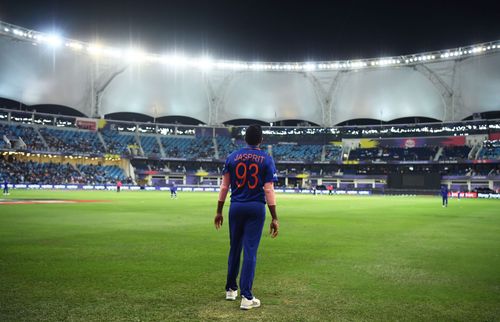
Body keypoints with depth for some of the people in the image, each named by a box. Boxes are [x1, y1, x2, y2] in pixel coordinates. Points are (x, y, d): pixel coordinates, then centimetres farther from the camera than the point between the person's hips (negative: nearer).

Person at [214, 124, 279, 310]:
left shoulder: (232, 157, 3)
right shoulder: (266, 159, -3)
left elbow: (224, 186, 3)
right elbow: (269, 190, -9)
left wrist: (219, 211, 10)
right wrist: (274, 218, -7)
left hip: (236, 208, 3)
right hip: (256, 209, -2)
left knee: (234, 249, 16)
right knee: (250, 251, -1)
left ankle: (231, 290, 27)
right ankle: (246, 297, -1)